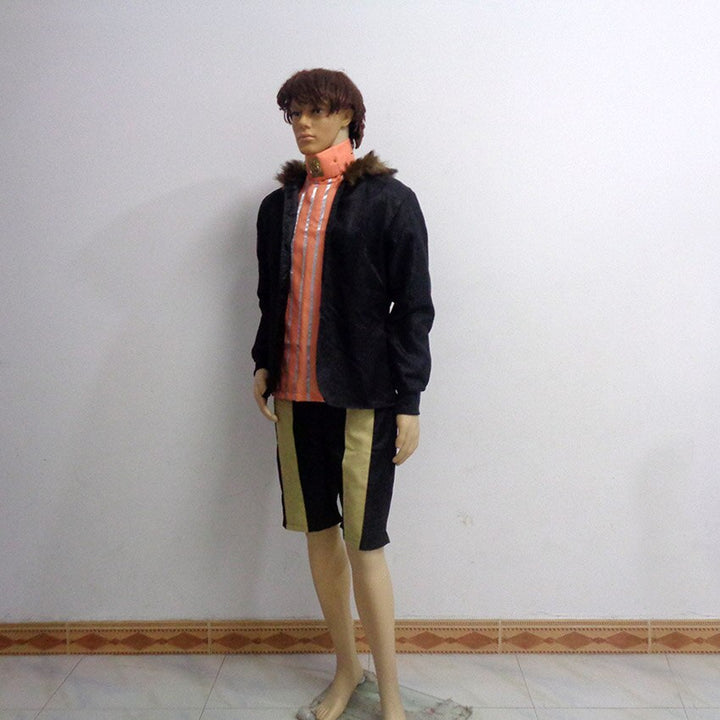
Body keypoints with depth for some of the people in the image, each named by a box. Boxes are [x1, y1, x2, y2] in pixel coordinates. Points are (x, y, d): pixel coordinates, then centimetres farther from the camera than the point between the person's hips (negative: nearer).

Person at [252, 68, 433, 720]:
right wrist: (265, 363, 8)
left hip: (362, 395, -5)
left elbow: (413, 306, -6)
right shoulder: (279, 206, 11)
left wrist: (408, 402, -10)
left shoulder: (388, 200, -4)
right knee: (319, 532, 12)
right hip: (296, 392, 5)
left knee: (364, 543, -3)